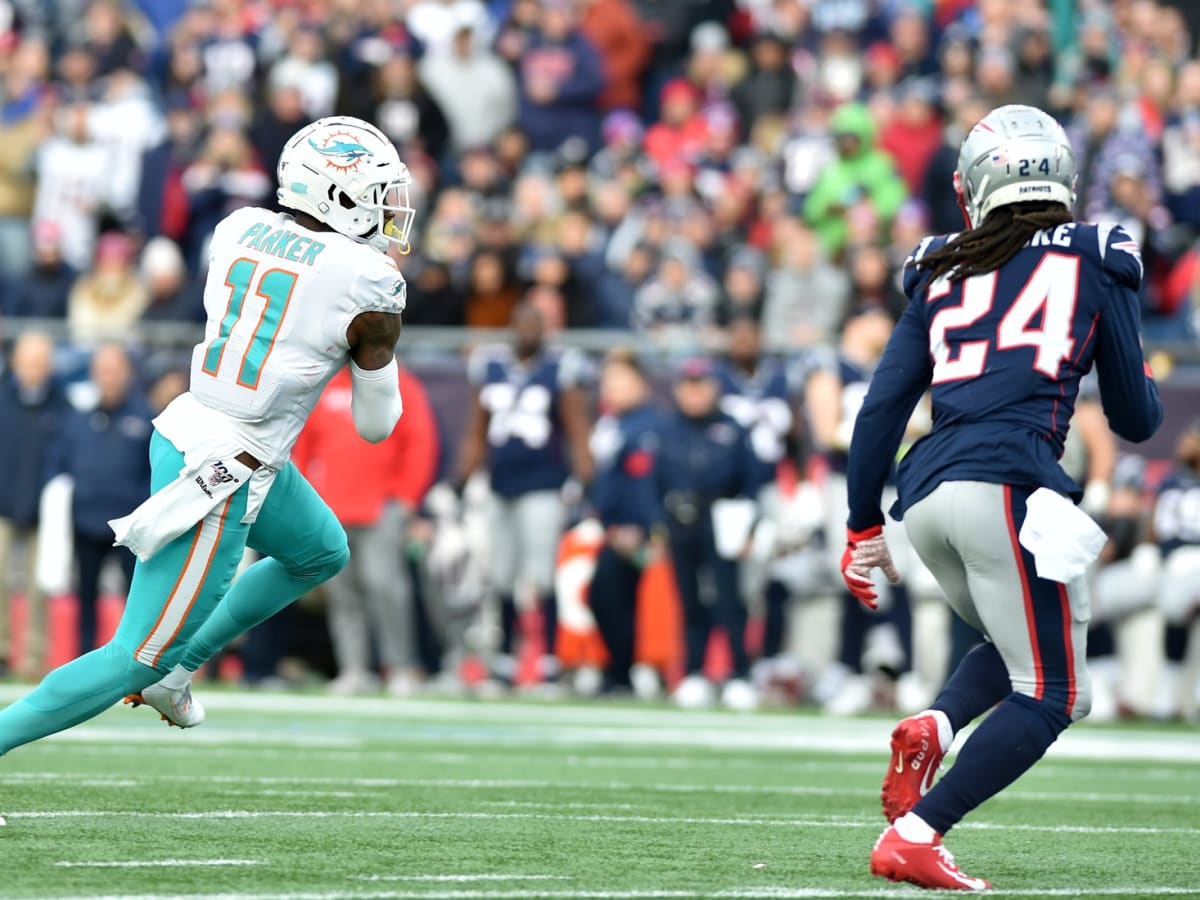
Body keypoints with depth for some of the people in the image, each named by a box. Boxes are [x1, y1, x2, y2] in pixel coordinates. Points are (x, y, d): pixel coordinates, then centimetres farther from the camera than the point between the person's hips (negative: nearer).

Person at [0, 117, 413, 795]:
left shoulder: (238, 230, 1)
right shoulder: (370, 287, -15)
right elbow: (376, 424, -4)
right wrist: (379, 344, 14)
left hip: (183, 431, 8)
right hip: (220, 482, -8)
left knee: (323, 555, 31)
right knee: (133, 659, 3)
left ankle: (176, 666, 32)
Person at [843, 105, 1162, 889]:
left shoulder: (944, 274, 19)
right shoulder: (1094, 263, 11)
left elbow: (881, 408, 14)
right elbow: (1135, 419, 15)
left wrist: (864, 524, 20)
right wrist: (1143, 383, 37)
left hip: (927, 496, 5)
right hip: (1009, 485, -5)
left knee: (1022, 650, 26)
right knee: (1046, 696, 2)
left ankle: (932, 728, -4)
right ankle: (912, 838, -12)